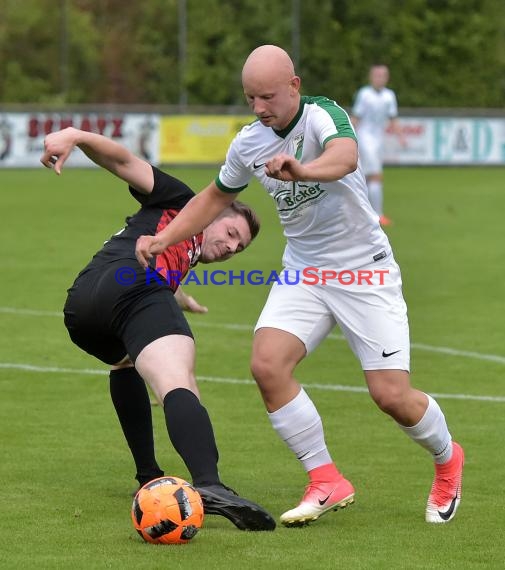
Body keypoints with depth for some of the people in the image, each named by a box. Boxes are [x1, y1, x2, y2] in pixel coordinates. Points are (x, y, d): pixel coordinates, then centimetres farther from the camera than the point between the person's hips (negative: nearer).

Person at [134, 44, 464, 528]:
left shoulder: (323, 116, -21)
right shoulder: (248, 144, -1)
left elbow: (346, 156, -45)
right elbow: (217, 196, 18)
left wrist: (303, 170, -66)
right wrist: (164, 238, 8)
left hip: (365, 271, -5)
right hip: (303, 271, 5)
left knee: (390, 395, -10)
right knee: (266, 364, -20)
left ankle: (447, 459, 25)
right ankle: (327, 483, -6)